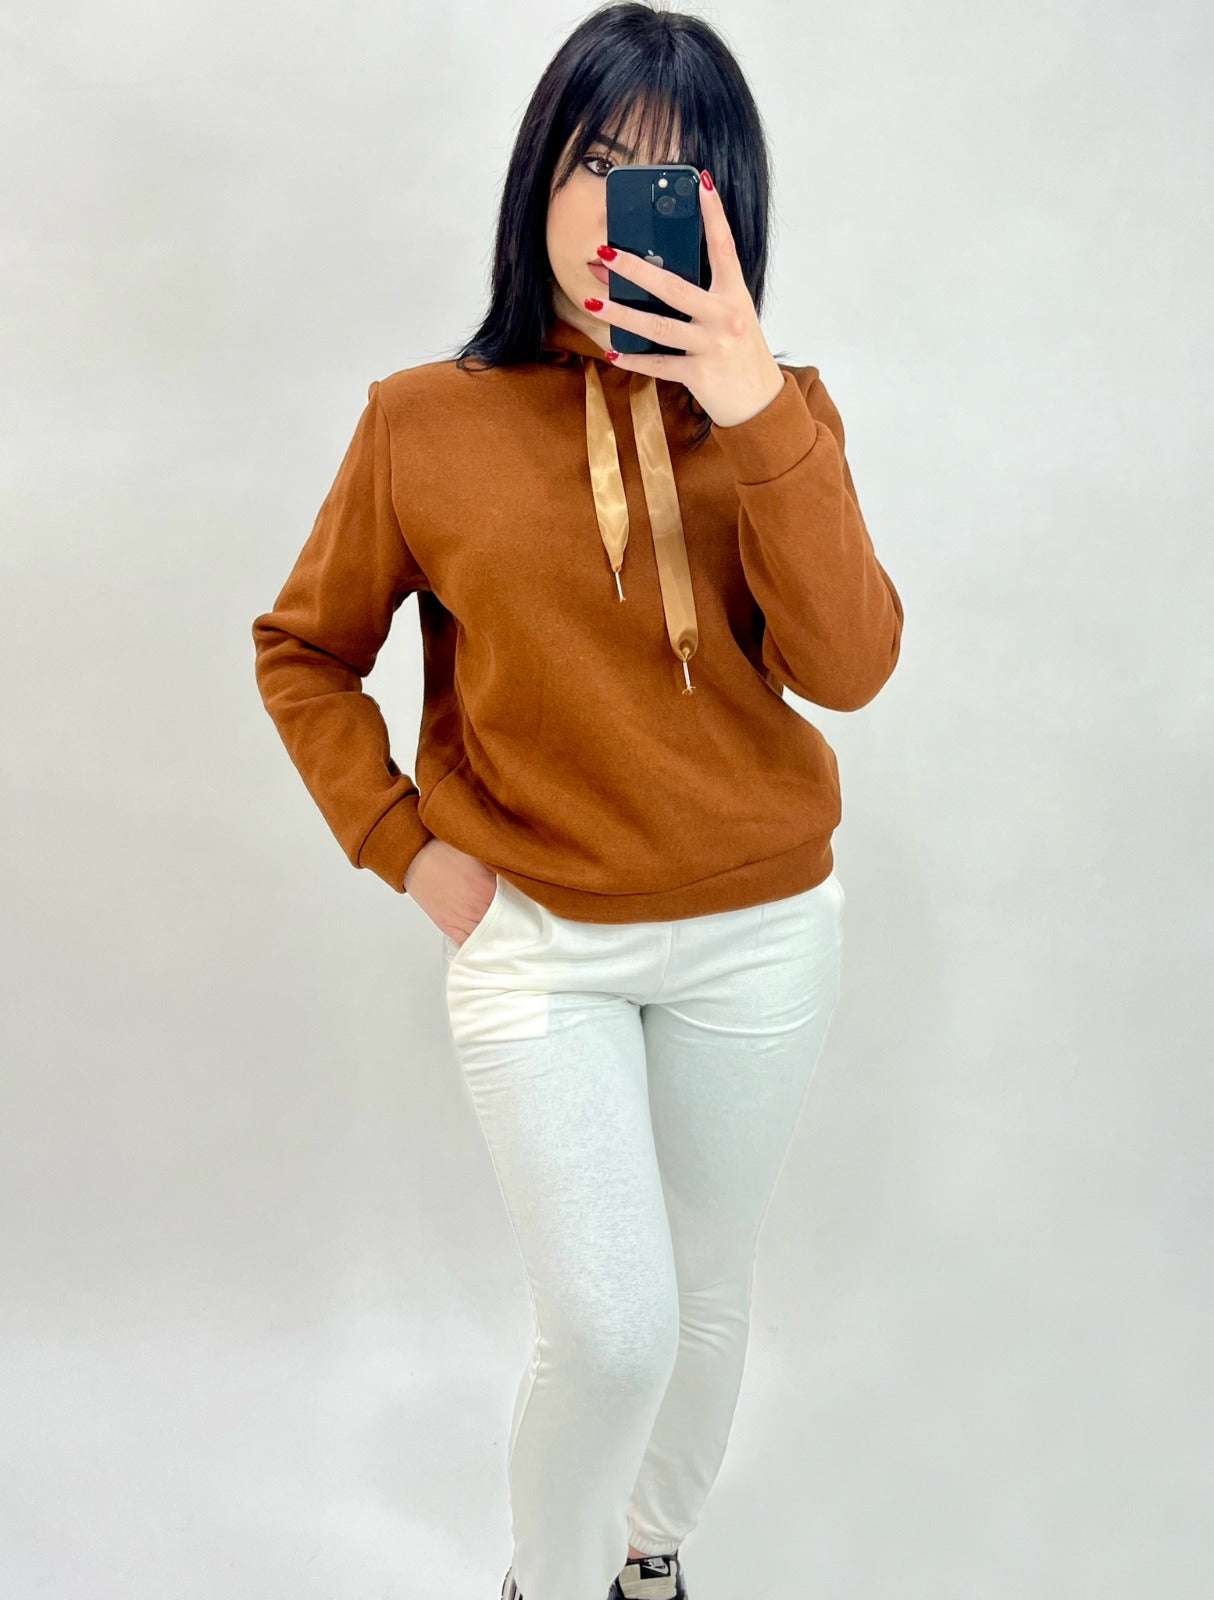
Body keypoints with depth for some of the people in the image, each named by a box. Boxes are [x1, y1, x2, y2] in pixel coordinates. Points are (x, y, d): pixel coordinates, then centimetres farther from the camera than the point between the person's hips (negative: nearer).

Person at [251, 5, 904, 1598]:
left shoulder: (777, 412, -3)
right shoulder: (424, 421, -6)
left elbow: (847, 667, -17)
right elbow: (304, 651, 6)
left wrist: (758, 414, -27)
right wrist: (401, 843, -3)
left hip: (760, 937, 2)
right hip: (533, 942, -2)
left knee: (708, 1296, 16)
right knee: (612, 1327, -7)